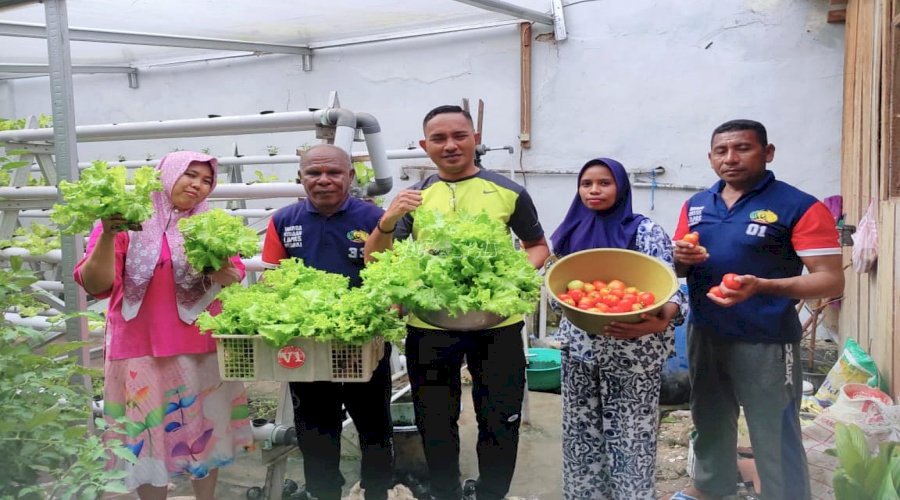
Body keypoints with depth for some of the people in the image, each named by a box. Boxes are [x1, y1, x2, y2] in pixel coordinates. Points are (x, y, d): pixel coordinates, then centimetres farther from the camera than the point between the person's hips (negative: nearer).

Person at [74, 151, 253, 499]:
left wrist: (224, 274, -20)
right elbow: (95, 285, -8)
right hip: (141, 350, -2)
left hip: (201, 348, 3)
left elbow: (234, 280, 3)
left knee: (204, 431, 12)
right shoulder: (126, 223, -3)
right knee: (147, 435, 7)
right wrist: (108, 236, -23)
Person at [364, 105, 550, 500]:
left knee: (500, 421, 10)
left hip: (496, 323, -1)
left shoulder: (508, 192, -2)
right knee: (434, 423, 15)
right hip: (429, 325, 2)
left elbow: (539, 247, 10)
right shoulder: (414, 198, 4)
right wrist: (388, 221, -18)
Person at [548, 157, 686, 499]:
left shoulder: (644, 231, -8)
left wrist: (662, 320, -37)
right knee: (581, 430, 14)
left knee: (630, 434, 1)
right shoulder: (571, 231, 7)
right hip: (580, 348, 5)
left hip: (632, 352, -5)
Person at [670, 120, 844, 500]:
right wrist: (681, 259, -10)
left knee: (775, 437, 3)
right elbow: (677, 269, 15)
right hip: (703, 335, 6)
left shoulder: (800, 207, -12)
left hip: (766, 342, -5)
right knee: (710, 421, 21)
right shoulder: (696, 205, 6)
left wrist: (762, 286, -31)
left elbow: (832, 280, -16)